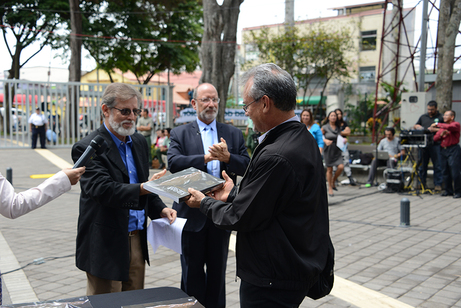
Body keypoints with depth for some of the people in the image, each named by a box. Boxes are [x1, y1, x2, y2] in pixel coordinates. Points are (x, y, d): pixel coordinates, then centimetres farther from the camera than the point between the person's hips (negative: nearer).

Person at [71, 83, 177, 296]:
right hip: (106, 244, -7)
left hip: (137, 238, 7)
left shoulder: (139, 142, 11)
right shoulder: (88, 148, -13)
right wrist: (142, 189, -37)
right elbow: (102, 190, -26)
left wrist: (160, 209, 1)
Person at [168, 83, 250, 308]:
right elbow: (173, 163, -16)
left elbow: (247, 167, -3)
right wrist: (205, 158, -25)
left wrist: (227, 157, -22)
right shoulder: (180, 133, 1)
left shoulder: (233, 134, 6)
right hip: (192, 213, -2)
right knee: (192, 271, 10)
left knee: (217, 270, 15)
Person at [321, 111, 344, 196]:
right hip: (328, 150, -3)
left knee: (341, 167, -11)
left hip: (337, 151, 3)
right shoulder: (325, 127, -2)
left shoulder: (338, 128, 10)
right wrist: (325, 140, -15)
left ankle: (333, 182, 14)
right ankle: (330, 188, 13)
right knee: (329, 169, 0)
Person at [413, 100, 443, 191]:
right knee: (422, 165, 8)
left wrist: (435, 130, -16)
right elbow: (415, 126, 25)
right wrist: (417, 127, 2)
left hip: (435, 145, -4)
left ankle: (437, 184, 2)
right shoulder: (423, 117, 18)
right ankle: (422, 183, 17)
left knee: (437, 165, -3)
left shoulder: (440, 118, 4)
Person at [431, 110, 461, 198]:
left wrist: (438, 124, -15)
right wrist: (441, 134, -5)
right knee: (445, 172, 8)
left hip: (453, 150, -7)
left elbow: (450, 127, -25)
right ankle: (448, 191, 18)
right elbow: (435, 138, 14)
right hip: (443, 150, 7)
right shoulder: (442, 127, 19)